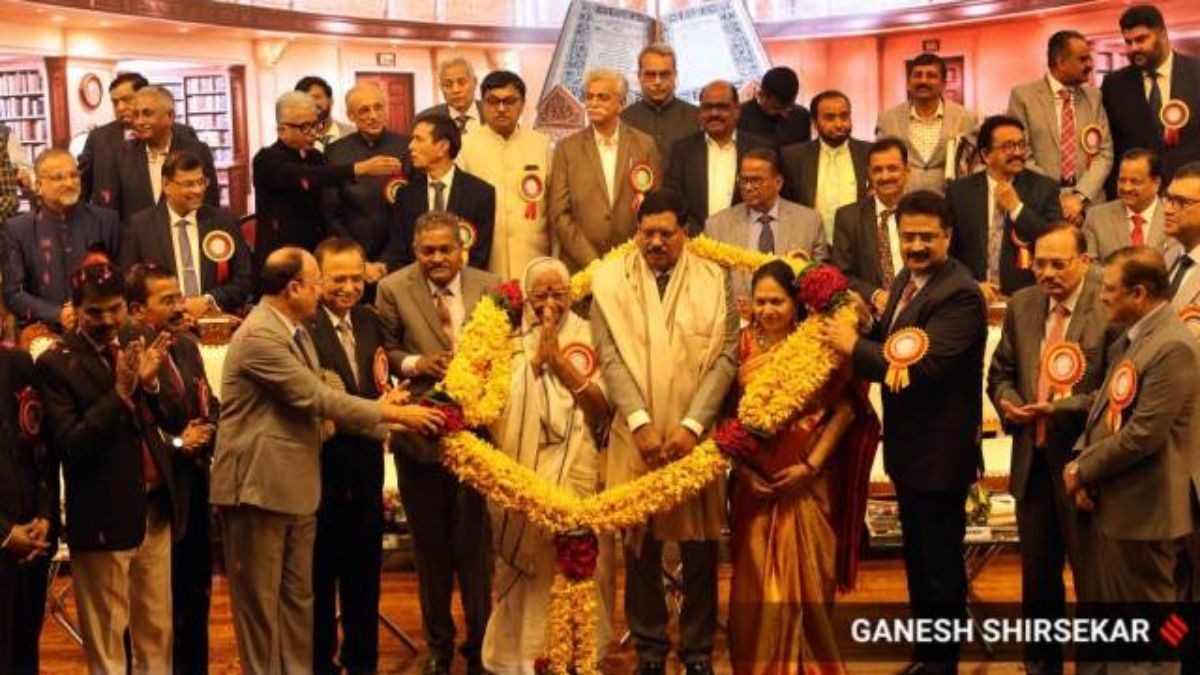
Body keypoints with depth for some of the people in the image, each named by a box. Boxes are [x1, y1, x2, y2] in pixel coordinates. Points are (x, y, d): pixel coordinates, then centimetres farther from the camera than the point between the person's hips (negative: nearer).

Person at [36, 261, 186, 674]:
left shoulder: (142, 344, 3)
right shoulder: (55, 364, -10)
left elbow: (177, 422, 2)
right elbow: (69, 445, -17)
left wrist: (151, 381, -17)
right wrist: (120, 392, -25)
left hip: (156, 508, 5)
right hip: (104, 516, -5)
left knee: (157, 631, 14)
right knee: (106, 641, 7)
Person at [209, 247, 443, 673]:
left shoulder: (296, 331, 12)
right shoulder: (259, 335, -20)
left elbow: (317, 400, 11)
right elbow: (317, 397, -21)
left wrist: (382, 416, 1)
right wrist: (391, 412, -14)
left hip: (296, 486, 9)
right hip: (258, 486, -9)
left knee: (298, 598, 16)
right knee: (259, 602, 4)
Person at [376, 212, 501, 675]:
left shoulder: (490, 287, 0)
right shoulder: (394, 290, -2)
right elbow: (384, 350, 3)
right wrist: (414, 363, -15)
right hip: (420, 431, 0)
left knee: (475, 542, 6)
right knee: (430, 545, 14)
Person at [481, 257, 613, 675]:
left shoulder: (586, 336, 2)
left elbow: (602, 408, -11)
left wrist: (558, 359, -17)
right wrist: (536, 357, -11)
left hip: (574, 474, -1)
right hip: (518, 475, 1)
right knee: (522, 568, 4)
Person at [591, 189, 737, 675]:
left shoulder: (715, 279, 2)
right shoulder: (610, 281, 3)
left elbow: (726, 356, -3)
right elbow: (610, 358, -4)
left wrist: (692, 425, -13)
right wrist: (641, 423, -14)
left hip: (695, 435, 0)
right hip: (636, 436, 0)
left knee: (700, 544, 7)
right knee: (640, 544, 7)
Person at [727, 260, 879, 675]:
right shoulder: (745, 344, 1)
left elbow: (845, 409, -8)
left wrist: (811, 465, -12)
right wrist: (742, 467, -5)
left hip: (806, 482, -2)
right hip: (756, 482, 2)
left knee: (806, 578, 7)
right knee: (756, 581, 5)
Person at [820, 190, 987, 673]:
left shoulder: (960, 295, -22)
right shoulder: (907, 279, 7)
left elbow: (922, 366, -30)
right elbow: (889, 343, 12)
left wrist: (854, 346, -24)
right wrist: (864, 323, -7)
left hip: (940, 452, -9)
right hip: (909, 448, 9)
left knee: (941, 565, 6)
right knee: (917, 560, 21)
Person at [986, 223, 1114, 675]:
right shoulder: (1022, 305, 7)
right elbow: (1001, 372, 14)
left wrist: (1073, 405, -25)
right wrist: (1007, 400, -6)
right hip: (1032, 460, 6)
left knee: (1091, 579, 7)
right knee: (1037, 575, 19)